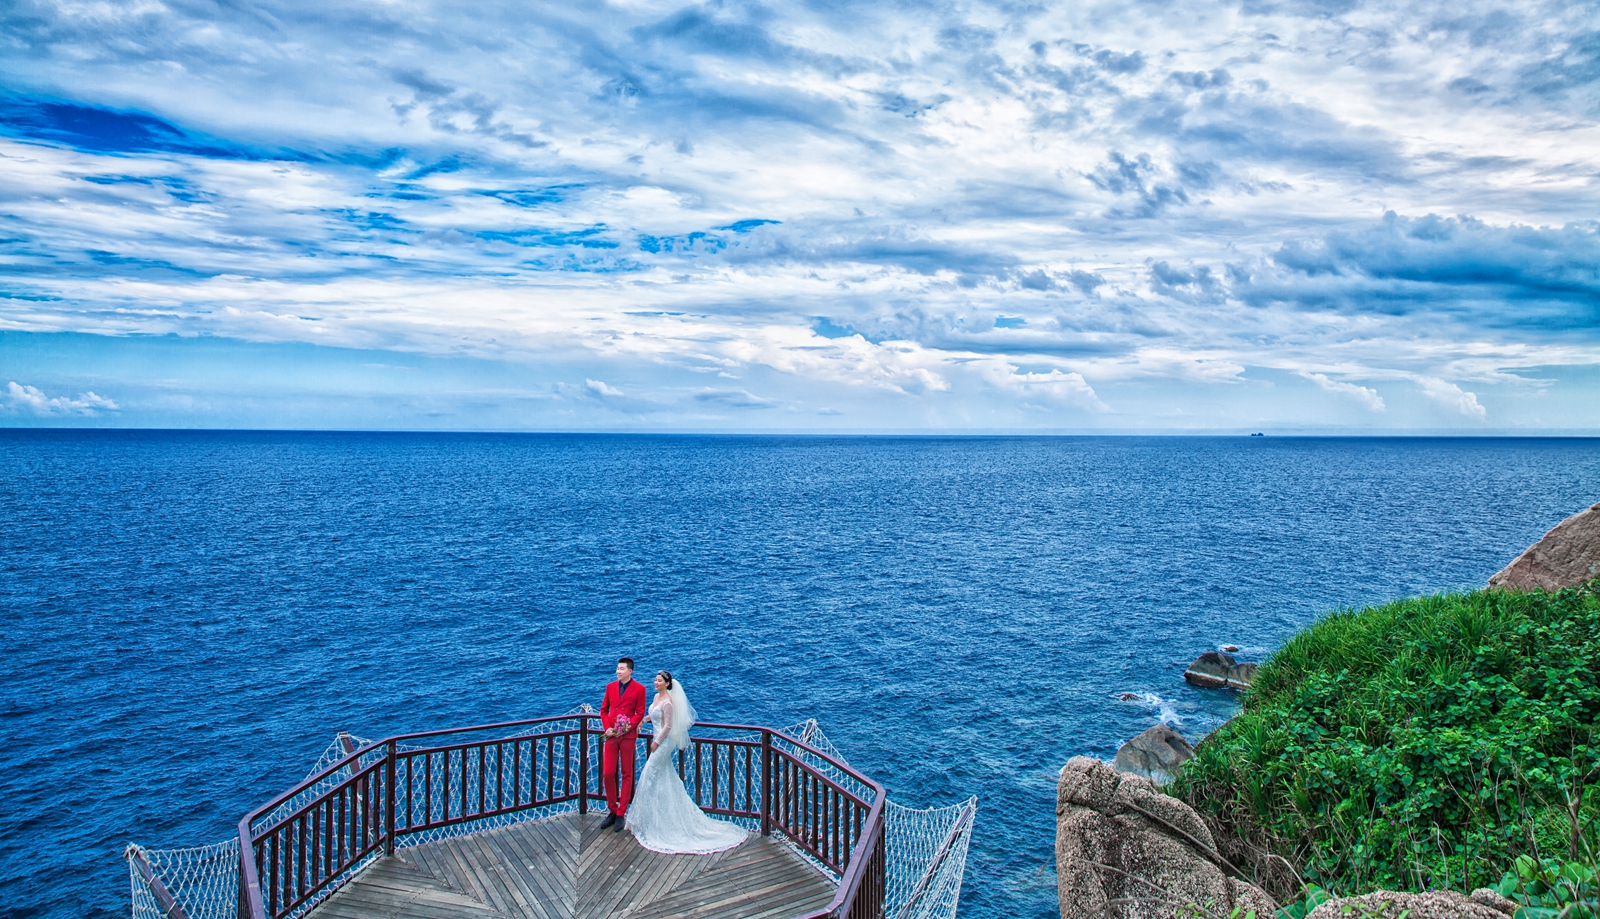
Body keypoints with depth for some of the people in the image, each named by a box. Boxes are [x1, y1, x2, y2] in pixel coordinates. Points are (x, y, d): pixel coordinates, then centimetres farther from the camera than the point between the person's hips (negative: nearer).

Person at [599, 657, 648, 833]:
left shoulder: (639, 689, -2)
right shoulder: (610, 687, 9)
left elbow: (640, 713, -3)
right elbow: (603, 710, 12)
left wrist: (628, 727, -16)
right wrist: (607, 728, -3)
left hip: (628, 735, -3)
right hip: (611, 735, 3)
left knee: (626, 774, 4)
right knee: (608, 773, 0)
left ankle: (621, 814, 12)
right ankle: (612, 810, 16)